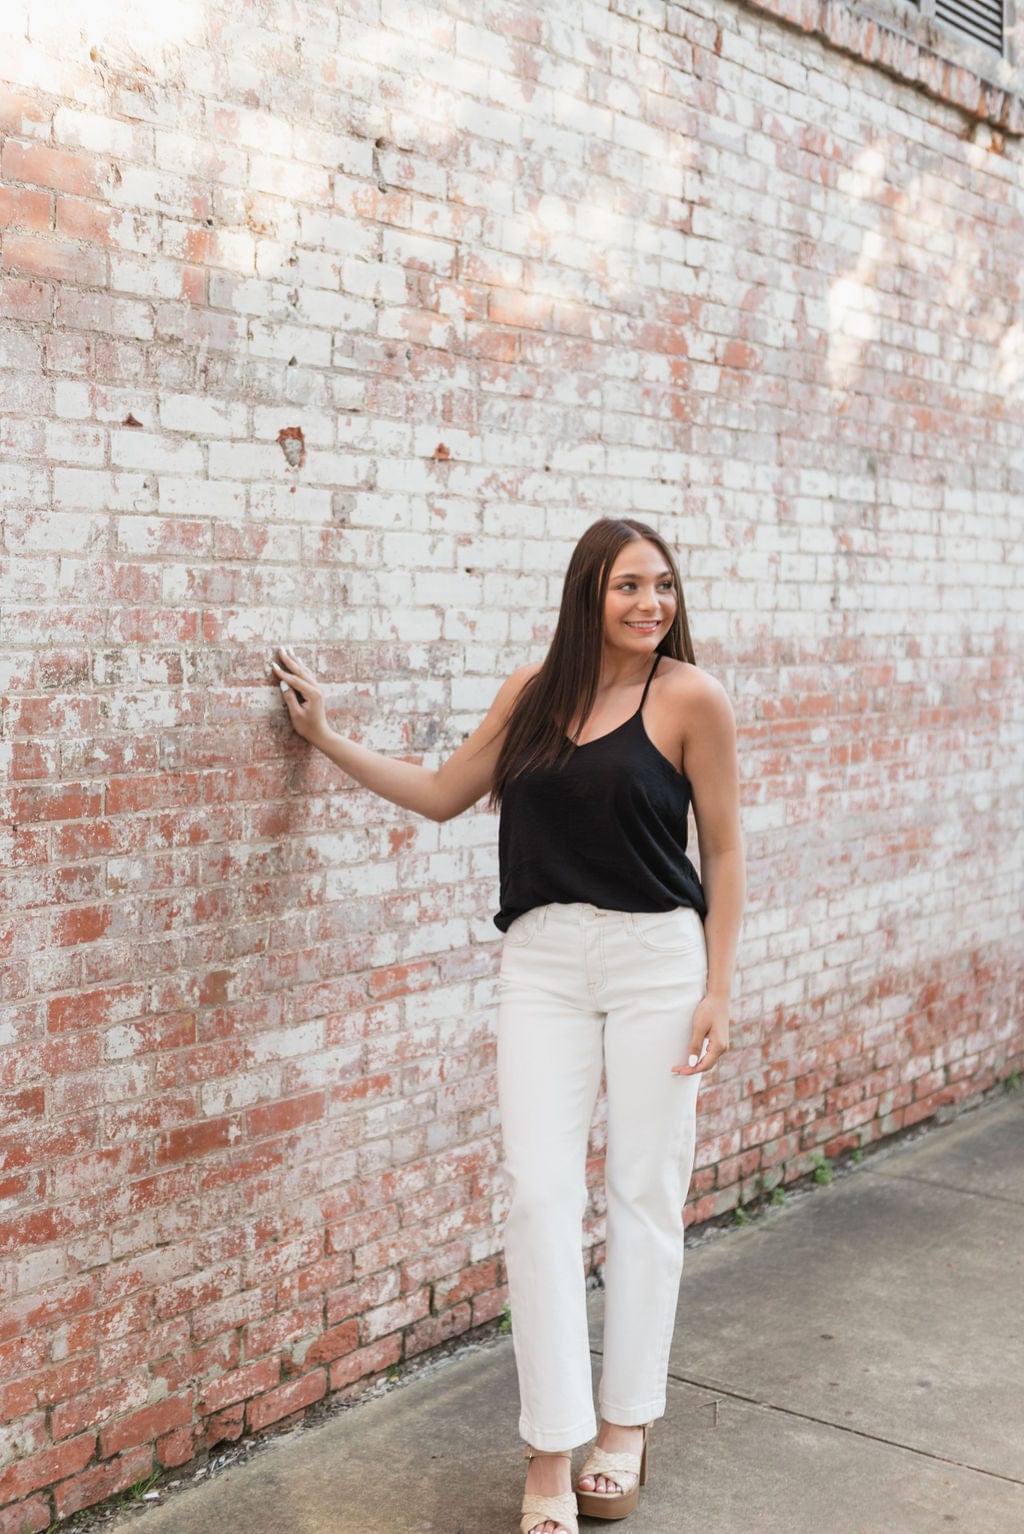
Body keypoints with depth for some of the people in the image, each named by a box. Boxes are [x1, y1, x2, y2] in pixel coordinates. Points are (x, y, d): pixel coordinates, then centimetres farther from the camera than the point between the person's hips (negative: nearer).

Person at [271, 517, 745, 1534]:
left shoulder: (691, 698, -5)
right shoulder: (532, 691, 6)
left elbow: (722, 850, -1)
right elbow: (442, 794, 16)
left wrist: (717, 992, -5)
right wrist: (325, 737, 16)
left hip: (657, 955, -2)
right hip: (542, 961, 3)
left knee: (644, 1193, 6)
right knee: (539, 1194, -4)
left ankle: (626, 1423, 25)